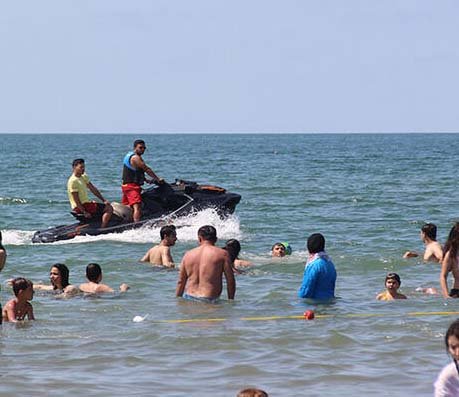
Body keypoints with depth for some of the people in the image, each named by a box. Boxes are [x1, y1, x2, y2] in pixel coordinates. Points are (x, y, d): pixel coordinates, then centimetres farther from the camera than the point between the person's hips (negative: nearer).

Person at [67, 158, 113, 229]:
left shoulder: (84, 177, 12)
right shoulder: (73, 181, -17)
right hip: (80, 207, -10)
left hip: (86, 203, 10)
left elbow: (93, 189, 13)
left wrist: (104, 200, 5)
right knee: (109, 208, -16)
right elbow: (76, 200, -20)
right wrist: (84, 212, -24)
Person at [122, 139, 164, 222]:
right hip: (132, 186, -11)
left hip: (126, 185, 11)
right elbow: (147, 169, -13)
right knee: (137, 207, -24)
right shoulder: (135, 157, -13)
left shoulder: (129, 155, 20)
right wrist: (158, 179, -9)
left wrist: (146, 180, 26)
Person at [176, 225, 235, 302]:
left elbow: (181, 282, 15)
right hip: (209, 300, -3)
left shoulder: (188, 255, 11)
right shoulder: (222, 254, 2)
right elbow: (230, 281, 2)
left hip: (189, 298, 3)